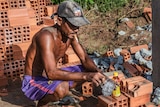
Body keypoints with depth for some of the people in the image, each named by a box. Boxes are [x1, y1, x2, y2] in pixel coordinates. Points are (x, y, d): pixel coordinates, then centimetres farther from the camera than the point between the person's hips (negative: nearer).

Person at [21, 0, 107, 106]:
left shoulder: (71, 34, -6)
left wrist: (98, 73, -23)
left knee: (88, 70, 2)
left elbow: (85, 59, -2)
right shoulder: (46, 36, -30)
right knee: (61, 89, -37)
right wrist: (86, 76, -41)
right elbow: (51, 73, -38)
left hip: (50, 76, 8)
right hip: (33, 82, -8)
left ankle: (58, 95, 9)